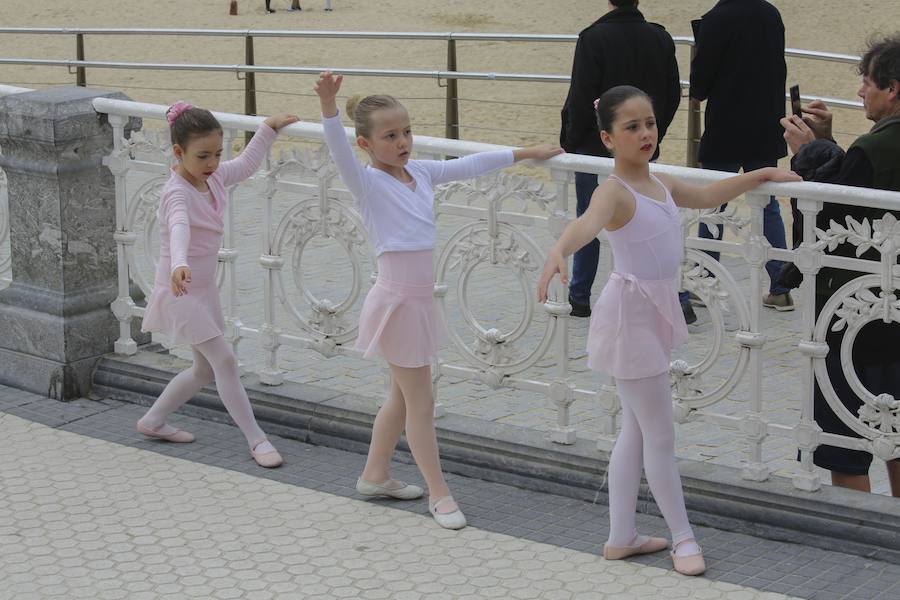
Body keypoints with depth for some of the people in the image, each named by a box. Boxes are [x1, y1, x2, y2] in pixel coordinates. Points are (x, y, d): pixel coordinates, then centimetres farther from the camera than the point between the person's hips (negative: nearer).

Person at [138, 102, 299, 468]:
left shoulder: (214, 178, 0)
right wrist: (179, 266, -64)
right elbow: (179, 229, -45)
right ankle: (257, 441, -6)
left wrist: (269, 127, 18)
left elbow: (246, 164, 20)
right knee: (225, 362, -11)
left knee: (206, 369, 18)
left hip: (204, 289, 9)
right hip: (181, 290, -9)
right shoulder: (178, 193, -25)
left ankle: (153, 422, 32)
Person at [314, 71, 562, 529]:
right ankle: (439, 494, 12)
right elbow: (340, 153, -33)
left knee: (403, 396, 20)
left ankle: (375, 475, 35)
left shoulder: (421, 173, 5)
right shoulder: (368, 183, -15)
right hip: (398, 300, -8)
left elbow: (470, 165, 13)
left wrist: (526, 153, 16)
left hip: (419, 299, 8)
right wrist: (329, 107, -50)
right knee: (420, 402, 2)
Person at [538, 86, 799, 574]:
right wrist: (559, 250, -62)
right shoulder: (615, 191, -20)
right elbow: (588, 222, -42)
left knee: (637, 431, 16)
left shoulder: (661, 185, 7)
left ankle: (621, 537, 25)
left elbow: (707, 196, 26)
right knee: (660, 436, 2)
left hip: (657, 312, 9)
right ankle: (683, 537, 15)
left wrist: (760, 175, 27)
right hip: (630, 312, -9)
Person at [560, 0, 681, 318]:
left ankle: (579, 298, 15)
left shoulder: (594, 38, -15)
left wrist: (569, 141, -2)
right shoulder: (660, 38, 0)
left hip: (595, 147, -4)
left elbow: (580, 99, -15)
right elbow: (673, 96, 7)